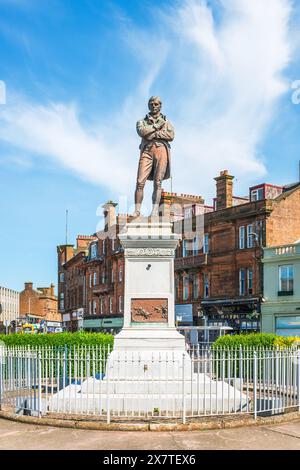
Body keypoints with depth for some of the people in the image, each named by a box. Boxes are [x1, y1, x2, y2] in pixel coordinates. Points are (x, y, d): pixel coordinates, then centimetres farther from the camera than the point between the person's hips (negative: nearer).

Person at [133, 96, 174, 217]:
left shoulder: (166, 121, 22)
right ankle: (137, 211, -14)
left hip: (161, 150, 0)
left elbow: (170, 135, 2)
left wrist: (153, 133, -2)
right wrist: (158, 125, 1)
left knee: (157, 182, -9)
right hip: (146, 151, 0)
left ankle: (155, 211, -14)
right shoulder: (142, 122, 22)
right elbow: (142, 131, -1)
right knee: (140, 182, -12)